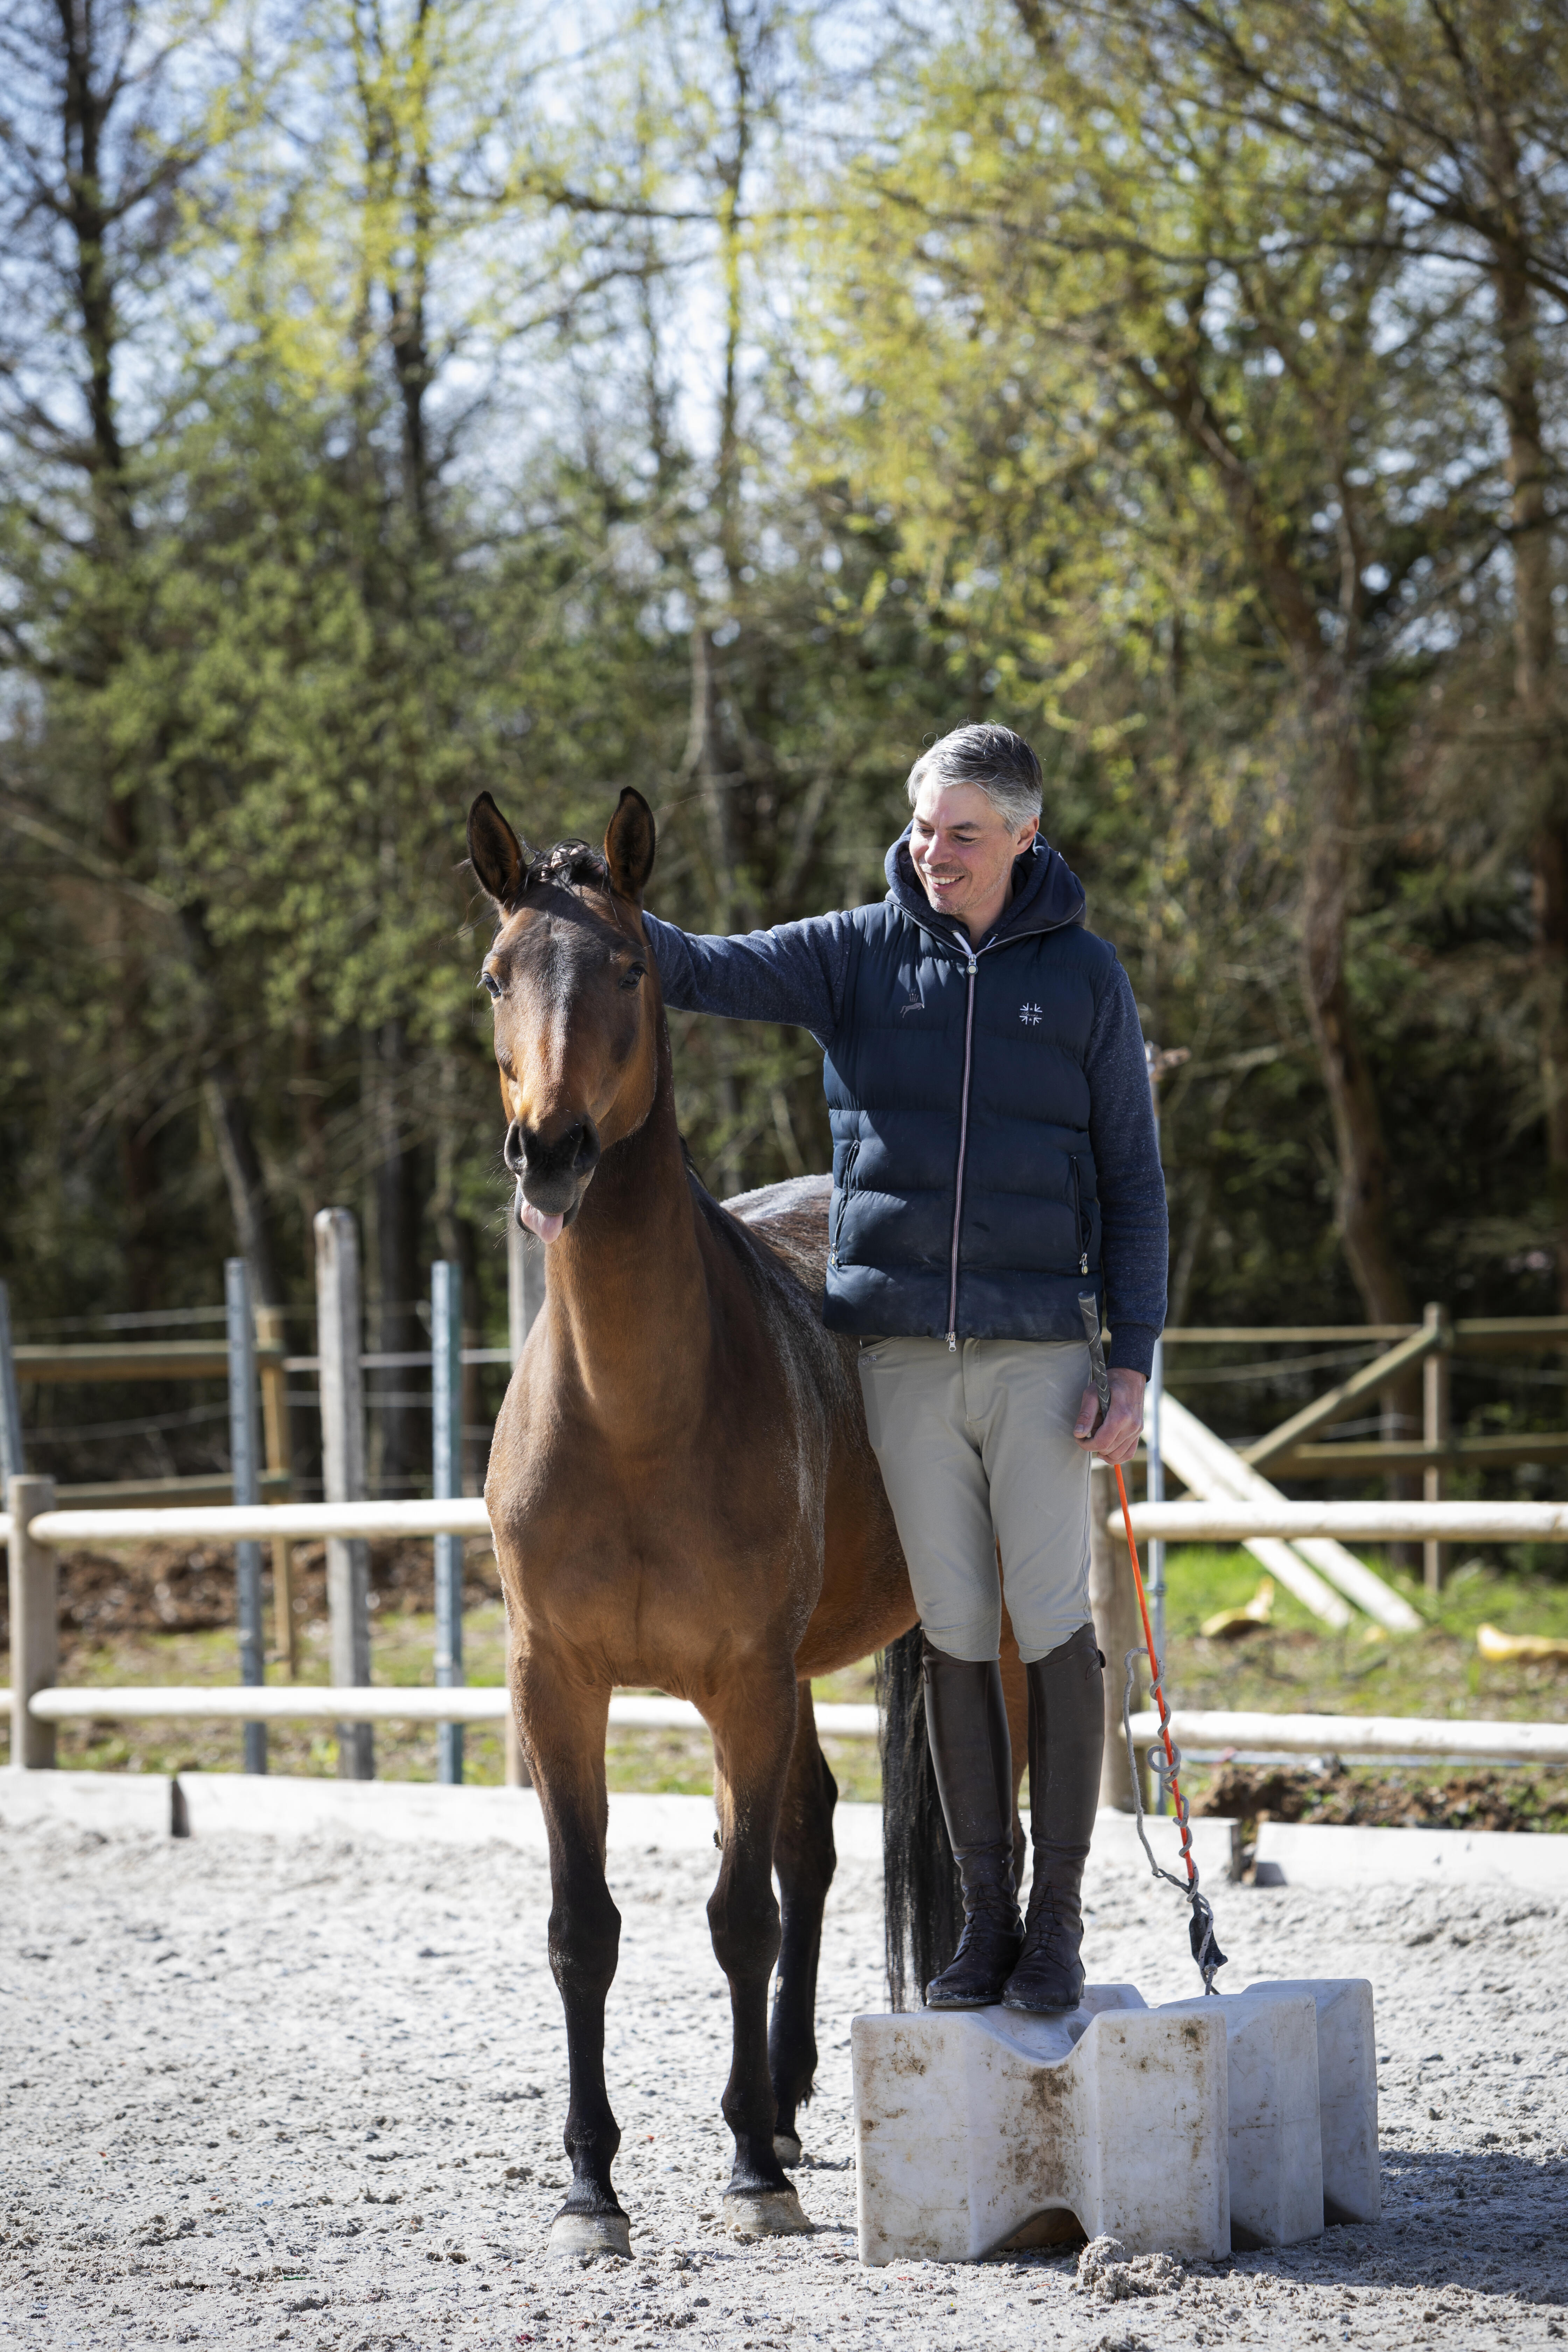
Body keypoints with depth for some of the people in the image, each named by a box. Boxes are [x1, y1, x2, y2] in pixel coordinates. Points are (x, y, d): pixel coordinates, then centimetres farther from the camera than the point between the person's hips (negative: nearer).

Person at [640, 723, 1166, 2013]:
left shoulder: (1083, 974, 3)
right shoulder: (861, 954, 5)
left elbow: (1132, 1180, 4)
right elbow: (713, 972, -8)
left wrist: (1135, 1364, -2)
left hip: (1040, 1349, -1)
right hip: (903, 1353, 1)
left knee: (1055, 1624, -3)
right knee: (954, 1635, 6)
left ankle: (1059, 1916, 8)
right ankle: (986, 1913, 14)